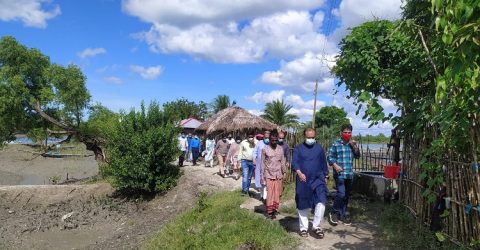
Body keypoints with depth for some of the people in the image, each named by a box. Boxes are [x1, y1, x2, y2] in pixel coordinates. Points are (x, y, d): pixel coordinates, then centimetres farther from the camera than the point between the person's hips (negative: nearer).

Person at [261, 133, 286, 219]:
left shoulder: (280, 149, 5)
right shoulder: (265, 149, -4)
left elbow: (283, 162, 10)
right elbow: (263, 164, -2)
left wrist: (284, 174, 7)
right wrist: (262, 177, -4)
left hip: (278, 175, 3)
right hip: (269, 175, -3)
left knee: (277, 194, 5)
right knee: (270, 194, -3)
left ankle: (275, 209, 17)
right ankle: (270, 211, 7)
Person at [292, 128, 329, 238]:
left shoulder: (319, 148, 9)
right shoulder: (298, 148, 2)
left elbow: (324, 163, 17)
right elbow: (294, 162, -9)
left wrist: (326, 176, 19)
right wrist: (299, 173, -26)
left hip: (318, 180, 1)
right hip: (303, 181, -1)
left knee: (321, 201, -14)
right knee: (303, 205, 6)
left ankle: (316, 226, -1)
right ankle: (303, 228, 20)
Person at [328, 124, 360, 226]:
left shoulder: (352, 144, 12)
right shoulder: (336, 144, -3)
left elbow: (357, 156, 11)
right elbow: (330, 157, -4)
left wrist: (355, 147, -4)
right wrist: (335, 165, -21)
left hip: (349, 174, 6)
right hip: (339, 173, -5)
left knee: (346, 195, 11)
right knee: (341, 194, -14)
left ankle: (342, 215, 23)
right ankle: (334, 213, 4)